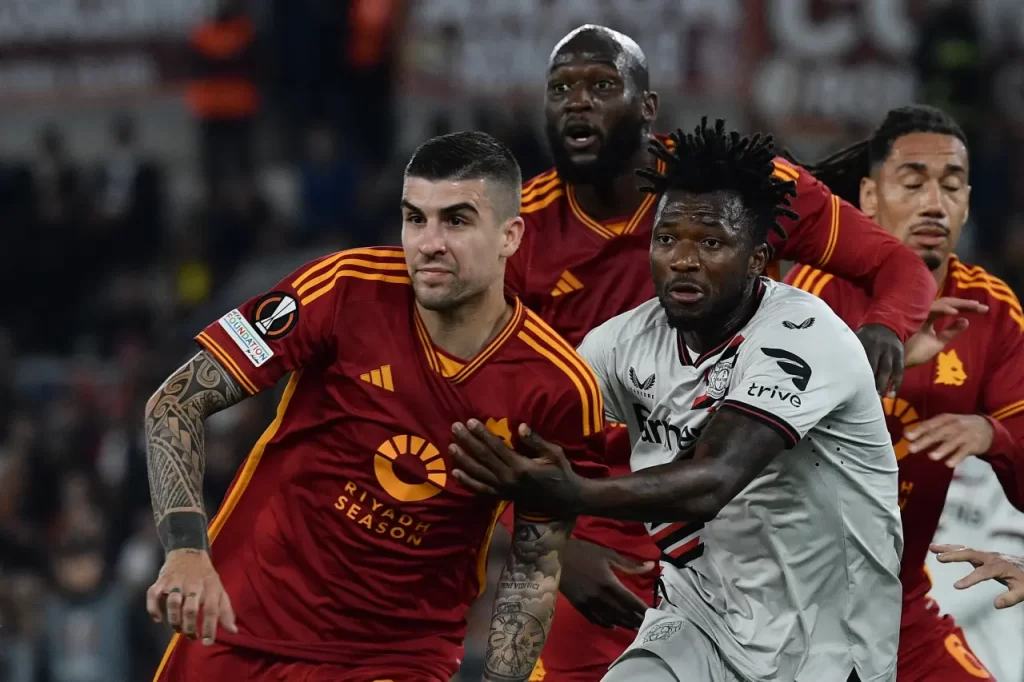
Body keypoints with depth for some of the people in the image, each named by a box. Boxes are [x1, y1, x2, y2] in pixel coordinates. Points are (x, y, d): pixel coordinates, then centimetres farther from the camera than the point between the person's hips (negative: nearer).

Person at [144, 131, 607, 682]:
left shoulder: (559, 390, -10)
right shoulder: (347, 290, -12)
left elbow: (534, 569, 1)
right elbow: (176, 403, -10)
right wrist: (186, 547, -24)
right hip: (239, 627, 0)